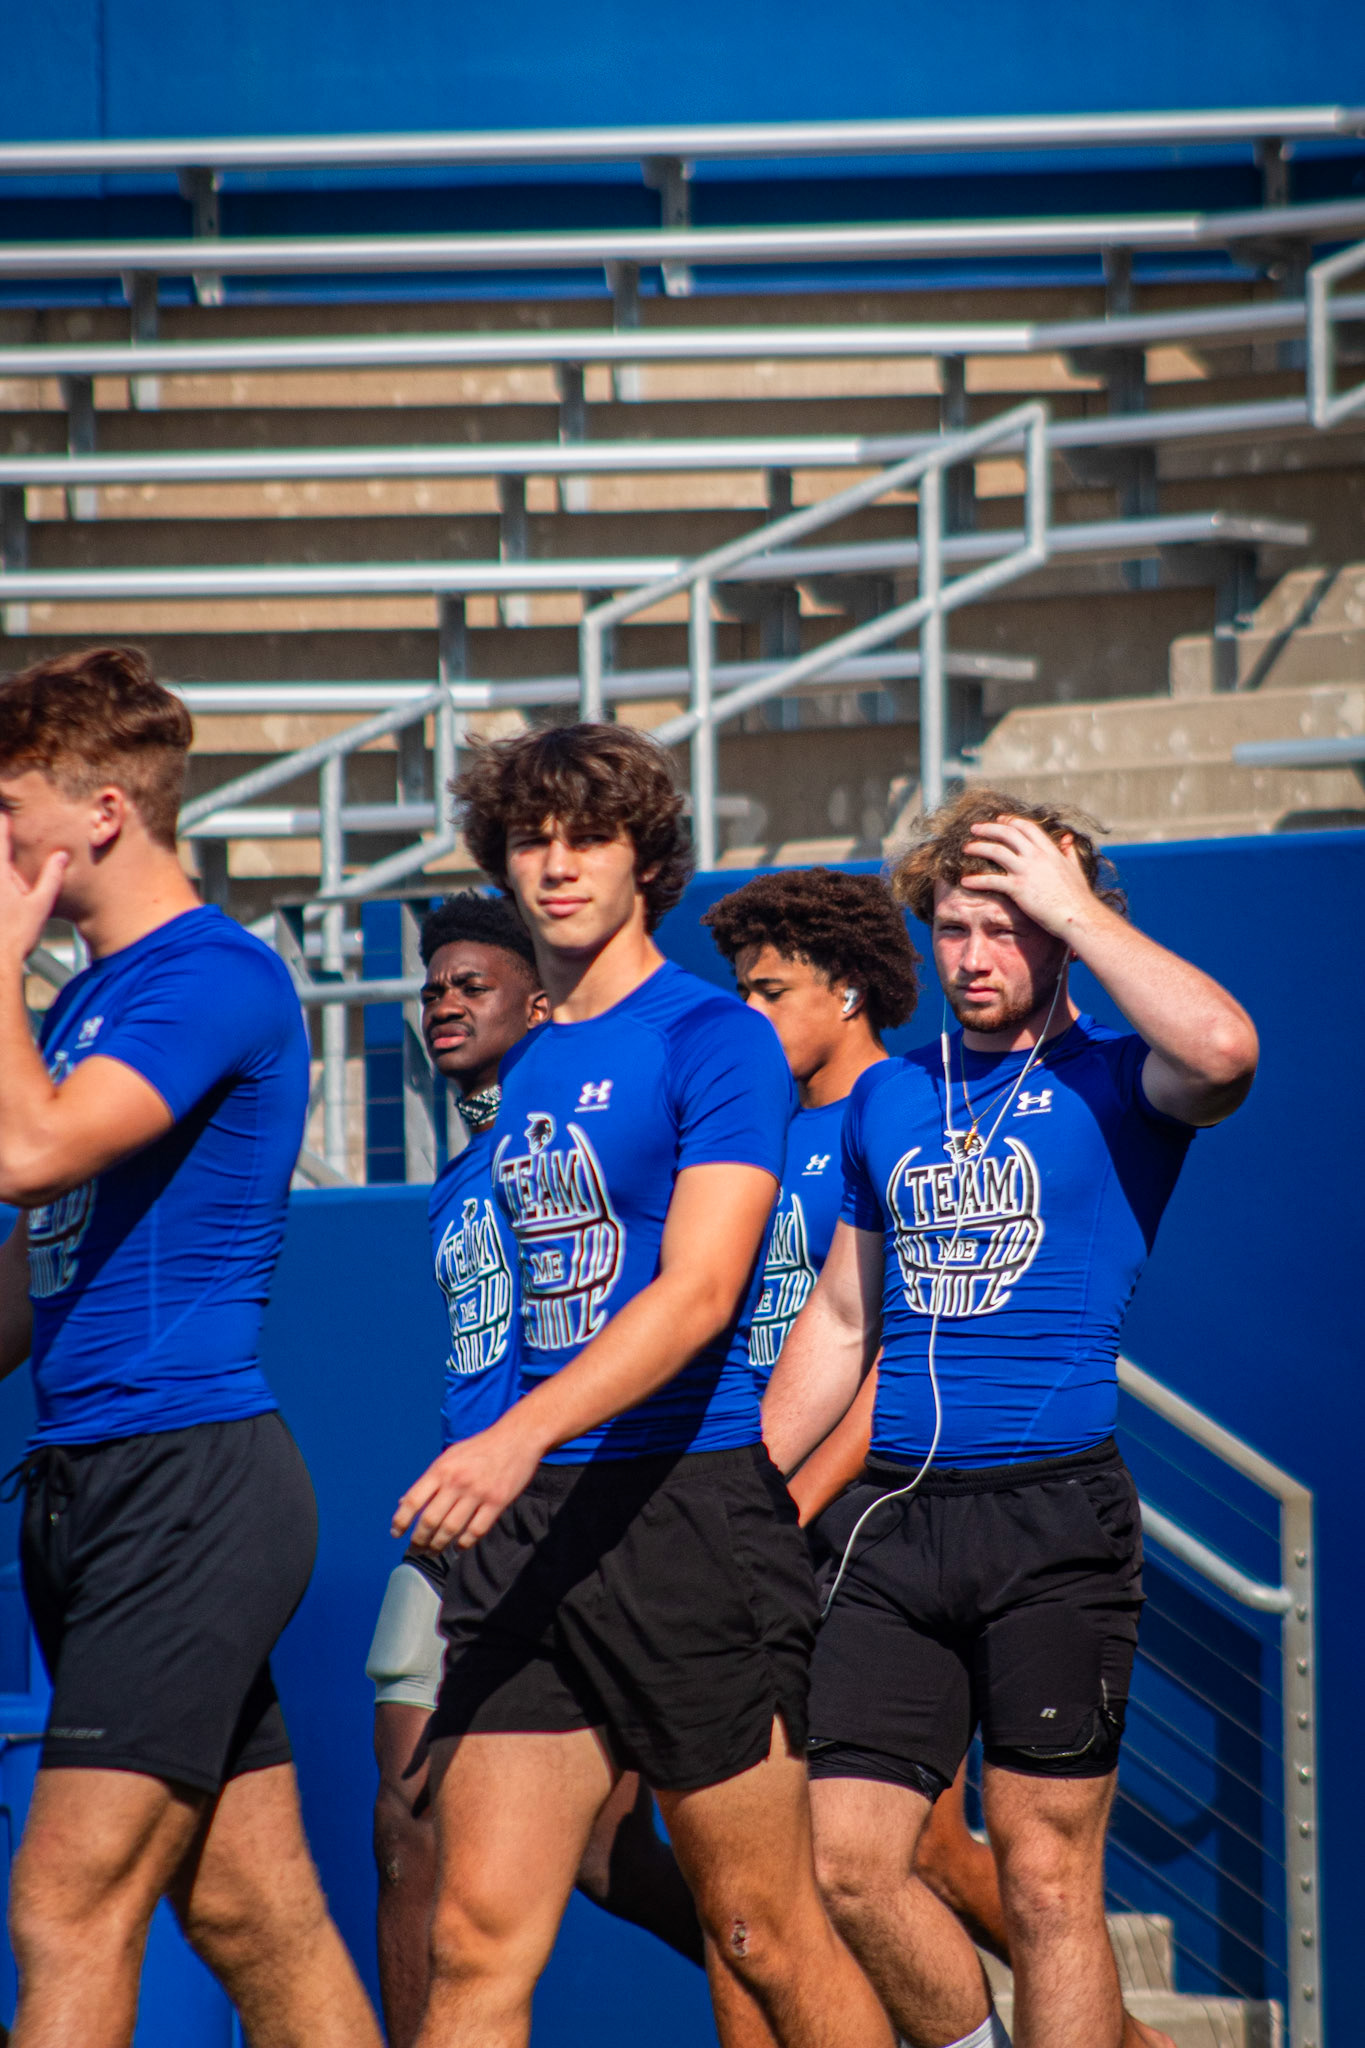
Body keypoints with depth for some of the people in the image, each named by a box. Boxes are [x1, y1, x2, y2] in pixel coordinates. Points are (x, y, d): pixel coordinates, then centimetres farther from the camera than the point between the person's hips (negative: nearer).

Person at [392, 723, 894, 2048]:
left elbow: (699, 1292, -17)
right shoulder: (523, 1074, 17)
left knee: (761, 1933, 0)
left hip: (689, 1503, -6)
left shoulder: (712, 1038, -5)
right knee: (475, 1942, -2)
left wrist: (521, 1437, -29)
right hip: (526, 1530, 6)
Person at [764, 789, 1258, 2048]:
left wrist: (1073, 906, -13)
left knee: (1046, 1881, -2)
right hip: (891, 1520, 5)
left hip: (1053, 1519, -5)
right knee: (847, 1864, -1)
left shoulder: (1113, 1082, 0)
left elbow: (1223, 1051, -25)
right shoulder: (886, 1098, 15)